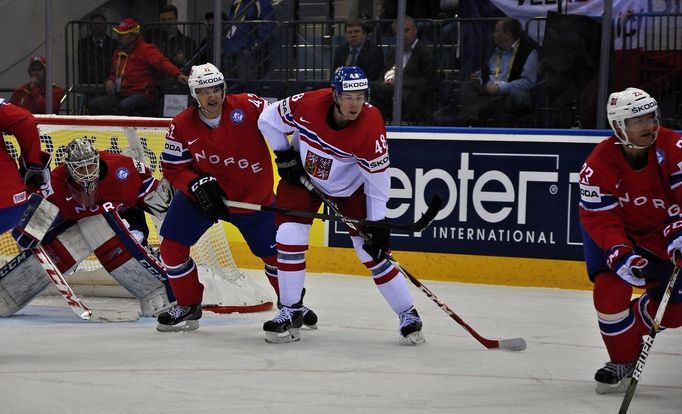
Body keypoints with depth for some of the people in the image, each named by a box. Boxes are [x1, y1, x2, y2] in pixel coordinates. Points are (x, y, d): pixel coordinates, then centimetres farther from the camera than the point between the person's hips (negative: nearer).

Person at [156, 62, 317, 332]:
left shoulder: (248, 107, -20)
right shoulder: (182, 126, -13)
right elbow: (173, 168, -7)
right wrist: (197, 184, -22)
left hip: (254, 196, -1)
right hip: (202, 195, 1)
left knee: (275, 253, 3)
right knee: (172, 248, -7)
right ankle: (188, 308, 13)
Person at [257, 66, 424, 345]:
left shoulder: (371, 126, -31)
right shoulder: (308, 104, -29)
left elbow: (377, 177, -22)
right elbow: (269, 120, -10)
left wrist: (377, 224, -21)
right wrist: (285, 156, -10)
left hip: (350, 186, -1)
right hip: (303, 175, 2)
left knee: (371, 251, -5)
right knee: (289, 238, -13)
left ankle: (408, 315, 7)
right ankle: (291, 312, 3)